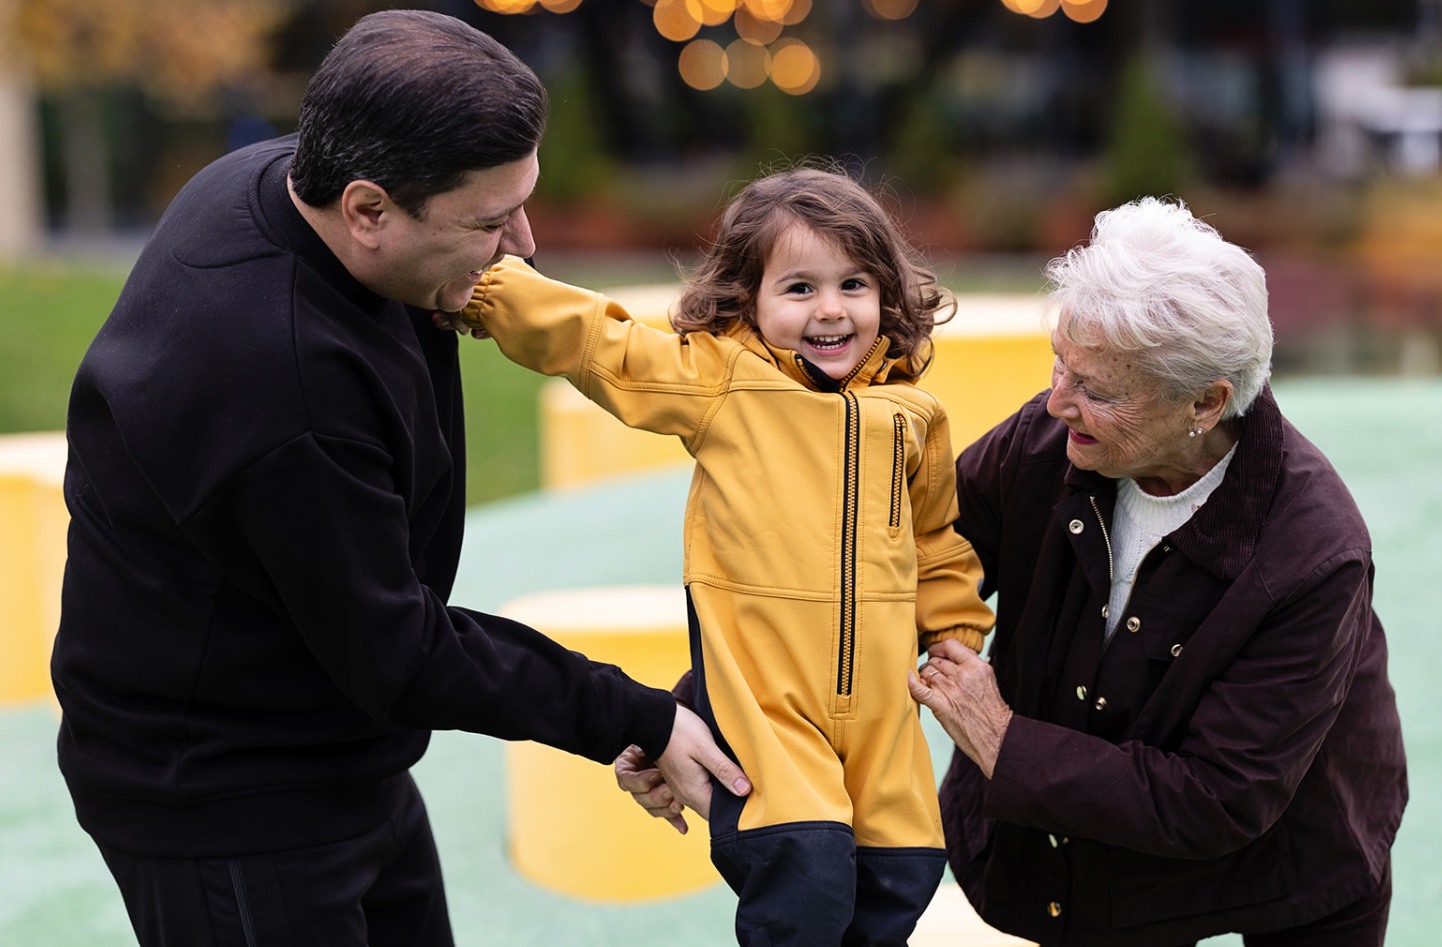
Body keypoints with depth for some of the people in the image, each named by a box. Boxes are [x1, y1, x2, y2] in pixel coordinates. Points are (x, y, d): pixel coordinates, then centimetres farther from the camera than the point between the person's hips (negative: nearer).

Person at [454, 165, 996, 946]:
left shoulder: (911, 413, 8)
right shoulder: (715, 378, -3)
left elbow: (937, 538, 22)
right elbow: (586, 337, -5)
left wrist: (956, 634, 18)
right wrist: (472, 278, -12)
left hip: (881, 710, 5)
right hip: (762, 699, -4)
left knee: (900, 881, 8)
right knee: (804, 876, -20)